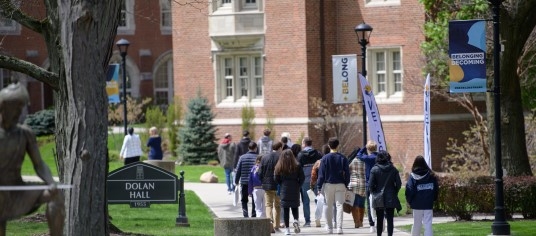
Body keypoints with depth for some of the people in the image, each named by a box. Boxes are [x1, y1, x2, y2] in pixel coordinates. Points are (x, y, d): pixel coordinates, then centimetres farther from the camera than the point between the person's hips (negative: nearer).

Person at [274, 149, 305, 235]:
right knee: (295, 207, 13)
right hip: (295, 189, 0)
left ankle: (287, 229, -1)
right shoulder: (297, 166, -3)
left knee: (285, 209, 3)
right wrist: (298, 185, 11)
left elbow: (276, 179, -1)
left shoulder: (279, 167, -2)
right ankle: (296, 220, -15)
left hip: (284, 189, 0)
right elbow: (302, 177, -3)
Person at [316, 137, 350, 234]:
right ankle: (339, 227, -10)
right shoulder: (343, 158, -1)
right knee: (339, 206, 0)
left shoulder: (325, 158, -6)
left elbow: (321, 174, -5)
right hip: (340, 185, 1)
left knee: (329, 207, 10)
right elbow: (347, 173, 2)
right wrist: (346, 184, 13)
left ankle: (329, 228, 15)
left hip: (328, 184, -1)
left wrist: (319, 186, 0)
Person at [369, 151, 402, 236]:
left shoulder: (374, 169, -8)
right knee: (390, 219, 2)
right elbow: (398, 184, -2)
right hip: (391, 199, 0)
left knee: (379, 219, 12)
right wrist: (394, 193, 12)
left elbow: (371, 185, -9)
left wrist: (374, 193, 7)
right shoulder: (393, 169, -3)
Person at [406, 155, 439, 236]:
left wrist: (409, 201, 2)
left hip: (417, 205, -1)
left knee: (416, 224, 13)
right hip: (429, 205, 1)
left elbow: (409, 190, -13)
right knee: (428, 224, -1)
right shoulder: (431, 175, -1)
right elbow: (436, 189, 3)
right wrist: (433, 199, 14)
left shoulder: (413, 176, -8)